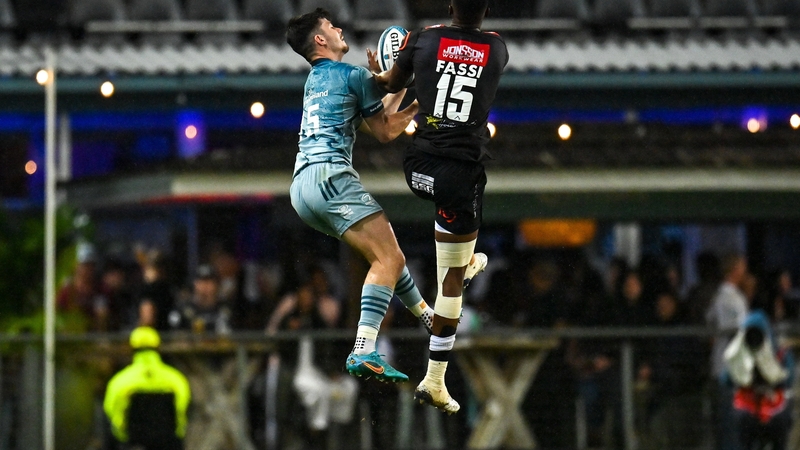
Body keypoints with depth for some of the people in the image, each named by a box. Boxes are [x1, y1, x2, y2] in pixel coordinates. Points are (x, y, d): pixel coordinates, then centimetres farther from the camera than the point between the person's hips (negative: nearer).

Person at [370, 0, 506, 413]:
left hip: (419, 166, 2)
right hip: (462, 169, -1)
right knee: (453, 275, 5)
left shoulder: (422, 39, 1)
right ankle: (434, 381, 5)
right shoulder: (498, 49, 4)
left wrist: (376, 73, 43)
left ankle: (466, 259, 54)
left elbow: (393, 84, 18)